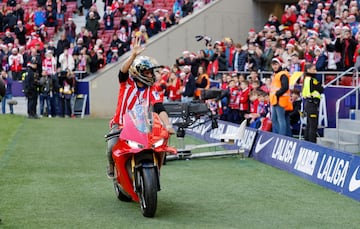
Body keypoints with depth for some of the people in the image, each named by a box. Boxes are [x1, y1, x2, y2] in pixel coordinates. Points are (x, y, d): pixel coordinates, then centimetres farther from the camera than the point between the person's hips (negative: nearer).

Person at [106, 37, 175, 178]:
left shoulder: (151, 90, 2)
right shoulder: (126, 81, -1)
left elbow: (160, 109, -9)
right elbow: (123, 70, -23)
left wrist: (167, 125, -26)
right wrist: (133, 55, -40)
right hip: (120, 125, -2)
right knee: (112, 147, -26)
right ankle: (112, 167, 8)